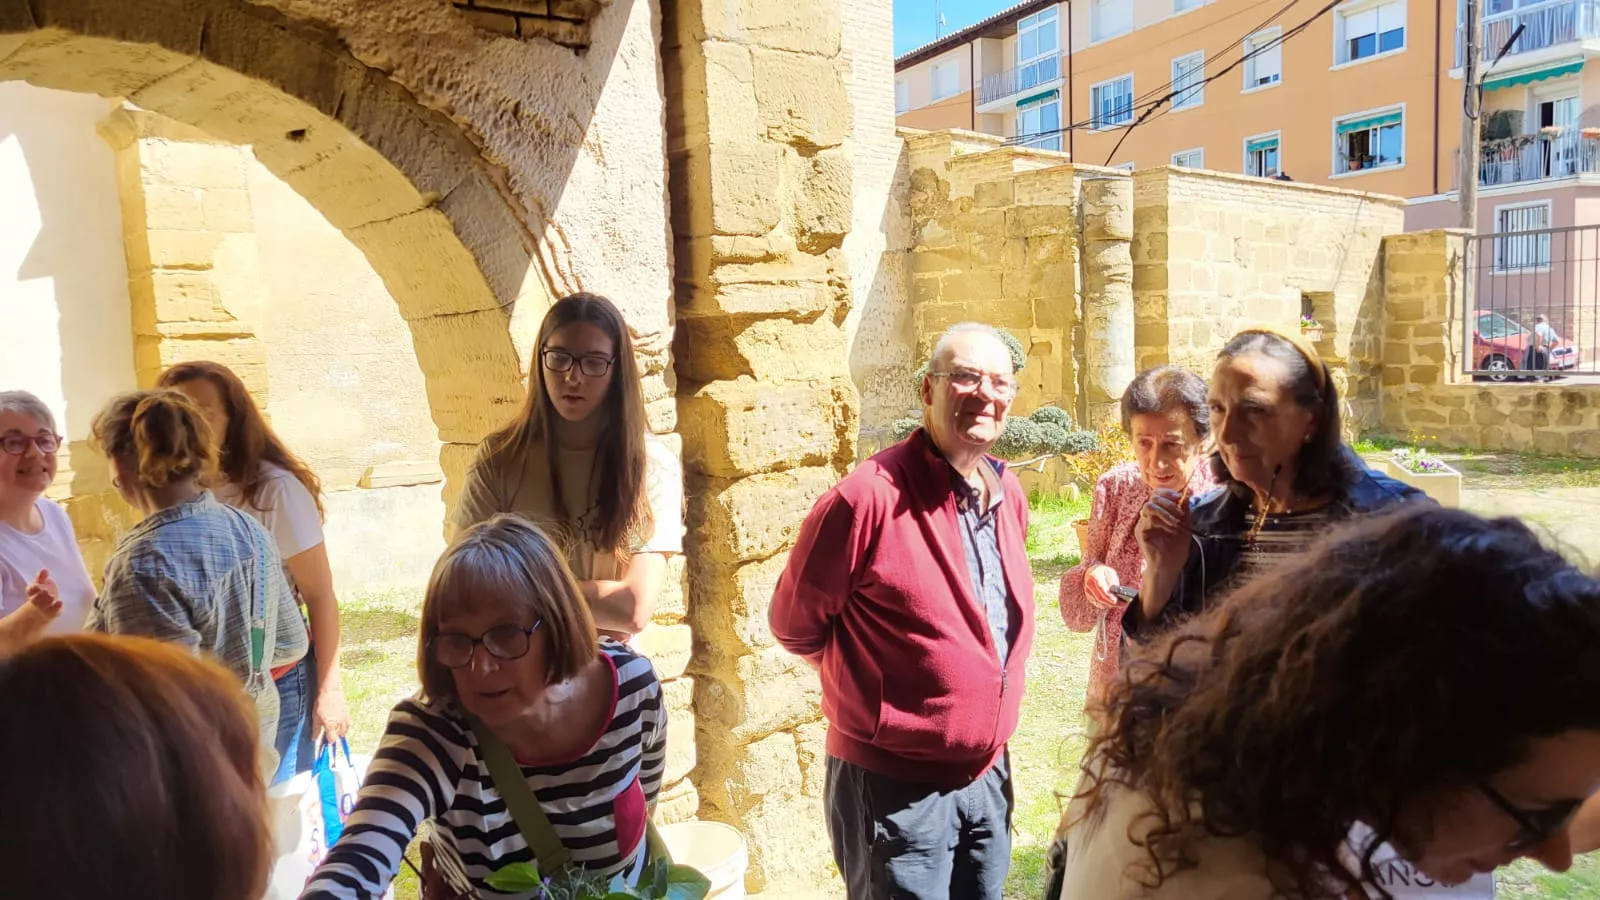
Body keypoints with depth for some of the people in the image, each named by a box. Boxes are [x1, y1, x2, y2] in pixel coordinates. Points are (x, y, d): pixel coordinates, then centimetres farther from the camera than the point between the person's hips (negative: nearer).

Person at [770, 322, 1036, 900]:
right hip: (895, 787, -6)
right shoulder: (872, 496, -21)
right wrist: (872, 679, 2)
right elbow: (795, 623, -10)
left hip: (988, 776, 7)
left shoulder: (1009, 494, 1)